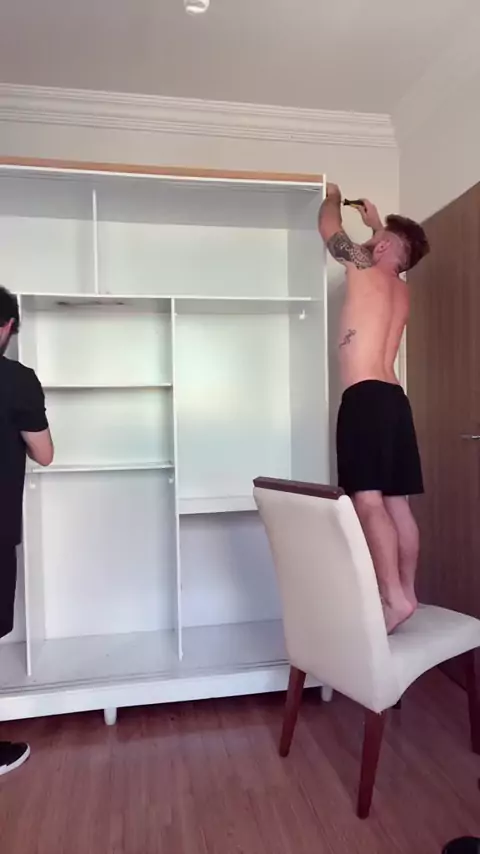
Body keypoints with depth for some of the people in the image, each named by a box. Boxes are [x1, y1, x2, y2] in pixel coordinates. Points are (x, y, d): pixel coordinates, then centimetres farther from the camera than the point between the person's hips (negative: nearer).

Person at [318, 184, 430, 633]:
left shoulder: (366, 268, 1)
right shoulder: (400, 288, 22)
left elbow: (328, 226, 16)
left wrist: (332, 196, 35)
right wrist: (377, 220, 54)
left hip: (365, 397, -9)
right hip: (392, 397, 9)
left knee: (367, 500, -16)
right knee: (396, 503, 6)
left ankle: (394, 598, -19)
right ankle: (407, 592, 10)